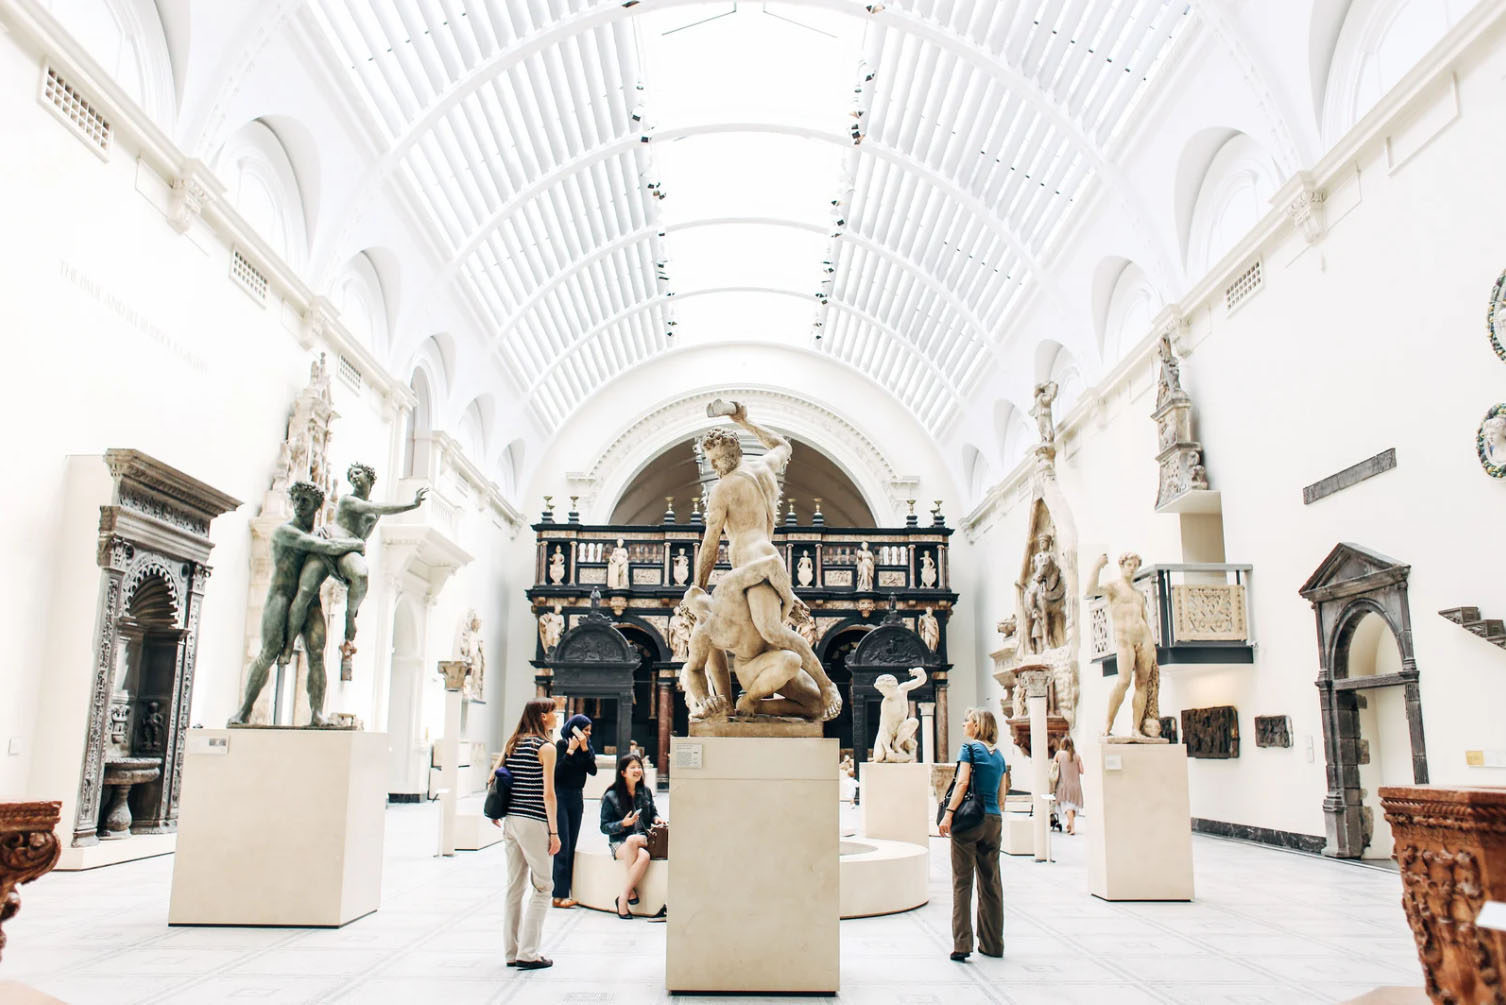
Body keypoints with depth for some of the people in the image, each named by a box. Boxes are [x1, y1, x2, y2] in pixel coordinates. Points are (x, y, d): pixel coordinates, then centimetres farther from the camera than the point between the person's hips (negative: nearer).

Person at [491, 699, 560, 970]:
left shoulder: (512, 744, 11)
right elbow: (548, 793, -12)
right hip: (533, 822, -7)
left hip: (510, 821, 7)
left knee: (514, 886, 13)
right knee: (542, 888, 2)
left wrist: (494, 813, 20)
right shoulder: (545, 747, -9)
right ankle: (527, 953, -1)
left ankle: (511, 951, 19)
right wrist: (554, 832, -9)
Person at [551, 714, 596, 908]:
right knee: (562, 846, -9)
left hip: (576, 798, 6)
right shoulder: (561, 744, -9)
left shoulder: (586, 748, 9)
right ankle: (559, 895, -7)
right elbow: (556, 772, -17)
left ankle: (565, 890, 11)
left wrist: (584, 749, -11)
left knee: (571, 847, 7)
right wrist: (570, 751, -18)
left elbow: (592, 770, -3)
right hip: (560, 797, -6)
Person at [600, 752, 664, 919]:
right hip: (620, 843, -3)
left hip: (644, 839, 3)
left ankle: (623, 898, -22)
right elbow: (605, 827, -1)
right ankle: (631, 891, -19)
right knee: (644, 855, -36)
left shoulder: (645, 791, 10)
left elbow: (653, 812, 25)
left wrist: (656, 819, 1)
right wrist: (623, 823, -18)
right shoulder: (611, 797, -2)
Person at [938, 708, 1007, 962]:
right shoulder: (998, 754, 14)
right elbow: (1000, 795, 17)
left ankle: (962, 944, -5)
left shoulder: (969, 748, -4)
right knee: (991, 883, 13)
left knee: (962, 882, -2)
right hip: (994, 820, 6)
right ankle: (992, 943, 19)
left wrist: (948, 813, -21)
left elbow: (963, 781, -17)